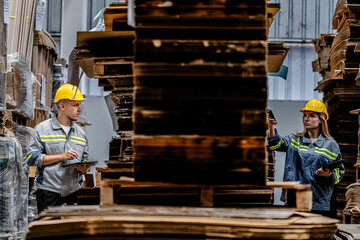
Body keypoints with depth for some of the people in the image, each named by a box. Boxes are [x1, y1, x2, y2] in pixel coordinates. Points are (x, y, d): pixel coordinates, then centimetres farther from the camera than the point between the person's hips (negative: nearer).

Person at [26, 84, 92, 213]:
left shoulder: (80, 133, 17)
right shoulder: (42, 129, 2)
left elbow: (84, 160, 22)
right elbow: (32, 158, -7)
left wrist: (83, 169, -2)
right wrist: (62, 156, -12)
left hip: (72, 192, 4)